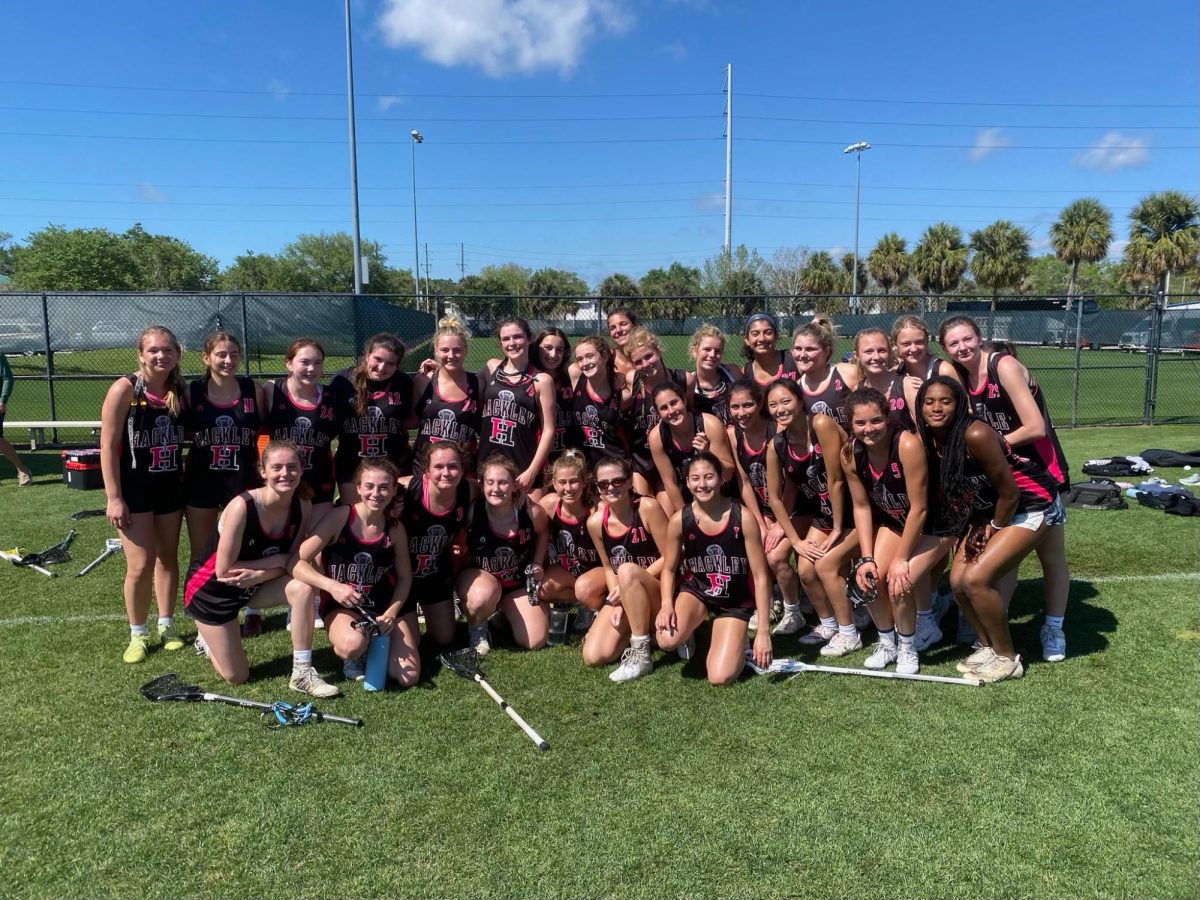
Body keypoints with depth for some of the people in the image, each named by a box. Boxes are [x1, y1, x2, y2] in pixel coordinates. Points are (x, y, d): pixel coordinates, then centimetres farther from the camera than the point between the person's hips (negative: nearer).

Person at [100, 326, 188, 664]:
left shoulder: (180, 390, 0)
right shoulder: (125, 389, -13)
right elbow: (108, 446, -13)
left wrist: (185, 473, 7)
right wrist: (113, 497, -16)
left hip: (171, 485, 4)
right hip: (134, 488, -4)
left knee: (168, 557, 13)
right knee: (141, 565, -4)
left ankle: (166, 626, 28)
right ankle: (139, 635, 15)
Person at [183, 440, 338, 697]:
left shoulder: (303, 507, -16)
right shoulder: (242, 506, -31)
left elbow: (291, 564, -10)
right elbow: (223, 571, -26)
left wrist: (259, 574, -27)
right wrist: (275, 561, -21)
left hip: (255, 585, 4)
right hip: (211, 589, -4)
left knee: (303, 587, -27)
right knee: (237, 677, 1)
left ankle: (302, 673, -14)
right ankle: (208, 639, 34)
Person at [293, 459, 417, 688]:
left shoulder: (395, 528, -8)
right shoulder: (339, 517, -17)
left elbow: (404, 578, 4)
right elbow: (296, 563, -19)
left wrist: (390, 615, -11)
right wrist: (332, 586, -33)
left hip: (385, 606, 3)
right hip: (341, 606, -3)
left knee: (408, 677, -9)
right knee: (353, 645, -38)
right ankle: (352, 658, 1)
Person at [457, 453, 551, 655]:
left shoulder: (531, 512, -19)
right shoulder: (472, 511, -26)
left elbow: (543, 532, 6)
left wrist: (537, 564, -1)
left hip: (518, 582, 3)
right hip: (477, 576, -3)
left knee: (535, 642, -4)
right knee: (485, 595, -40)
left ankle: (505, 612, 28)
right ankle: (476, 628, -2)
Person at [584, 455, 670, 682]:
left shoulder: (648, 507, -18)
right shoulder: (595, 522, -5)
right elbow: (608, 568, 6)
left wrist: (629, 581, -21)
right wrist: (617, 603, -9)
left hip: (660, 593, -4)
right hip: (624, 597, 5)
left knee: (628, 570, -36)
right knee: (593, 657, -13)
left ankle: (641, 655, -23)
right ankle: (637, 629, 16)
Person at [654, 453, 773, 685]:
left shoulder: (743, 518, -21)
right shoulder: (679, 520, -15)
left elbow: (761, 577, -15)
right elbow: (669, 569, 0)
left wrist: (763, 631, -17)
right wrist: (667, 604, -20)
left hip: (735, 600, -1)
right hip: (695, 590, 2)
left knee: (721, 678, -15)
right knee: (668, 639, -29)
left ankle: (735, 641, 20)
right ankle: (690, 631, 10)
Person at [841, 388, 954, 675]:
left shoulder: (908, 444, -33)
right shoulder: (851, 454, -15)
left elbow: (919, 509, -27)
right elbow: (861, 507, -4)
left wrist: (901, 559, -21)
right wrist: (867, 558, -10)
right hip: (894, 522, 5)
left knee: (899, 583, -19)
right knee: (870, 578, -9)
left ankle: (907, 649, 8)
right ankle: (887, 644, 17)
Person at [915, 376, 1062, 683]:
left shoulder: (975, 435, -29)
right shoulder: (929, 441, -8)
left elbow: (1009, 493, -21)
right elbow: (947, 493, 5)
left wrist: (993, 529, -7)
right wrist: (977, 527, -3)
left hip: (1030, 506, -7)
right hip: (987, 510, 7)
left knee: (976, 578, -17)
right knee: (957, 580, -2)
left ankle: (1007, 658, 3)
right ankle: (988, 646, 21)